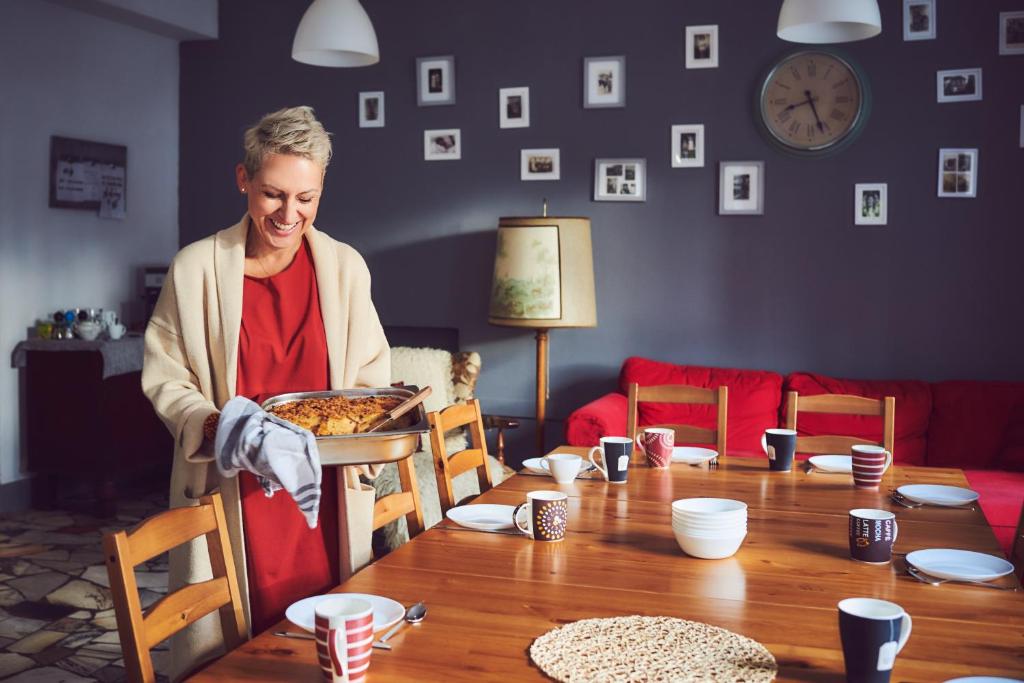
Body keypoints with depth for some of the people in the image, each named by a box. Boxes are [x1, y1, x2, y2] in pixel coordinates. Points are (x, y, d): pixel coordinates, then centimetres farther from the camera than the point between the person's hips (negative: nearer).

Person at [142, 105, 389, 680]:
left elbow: (371, 374, 10)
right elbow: (166, 378, 1)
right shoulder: (197, 266, -2)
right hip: (231, 492, -1)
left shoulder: (345, 266, 4)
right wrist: (210, 425, -17)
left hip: (325, 492, 2)